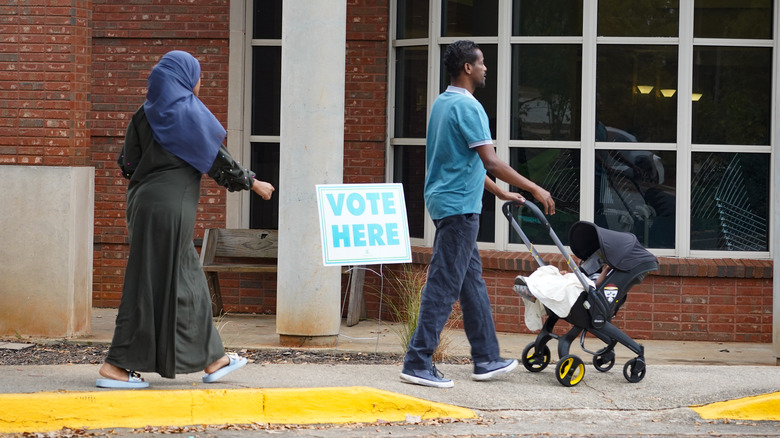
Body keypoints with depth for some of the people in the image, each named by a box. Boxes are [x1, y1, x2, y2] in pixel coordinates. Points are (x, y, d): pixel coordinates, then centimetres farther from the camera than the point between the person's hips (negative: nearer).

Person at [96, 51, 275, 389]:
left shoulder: (146, 114, 11)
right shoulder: (188, 112, -10)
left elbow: (128, 163, 10)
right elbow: (216, 157, -6)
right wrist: (252, 182, 5)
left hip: (145, 203, 9)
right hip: (170, 206, -9)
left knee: (188, 280, 14)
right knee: (156, 283, -5)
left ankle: (212, 360, 22)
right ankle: (116, 367, -6)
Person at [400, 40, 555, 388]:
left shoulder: (443, 103, 15)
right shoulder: (467, 106, -16)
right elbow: (491, 162, -21)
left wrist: (500, 192, 26)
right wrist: (535, 190, -15)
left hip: (446, 201, 10)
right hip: (459, 205, -10)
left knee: (472, 280, 13)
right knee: (444, 285, -8)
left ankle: (486, 359, 18)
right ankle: (418, 363, -7)